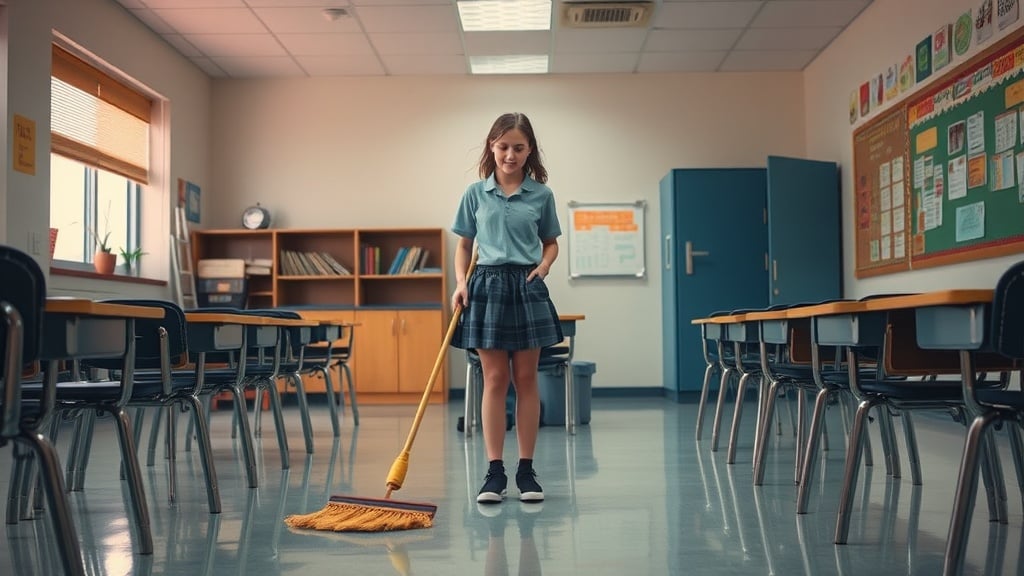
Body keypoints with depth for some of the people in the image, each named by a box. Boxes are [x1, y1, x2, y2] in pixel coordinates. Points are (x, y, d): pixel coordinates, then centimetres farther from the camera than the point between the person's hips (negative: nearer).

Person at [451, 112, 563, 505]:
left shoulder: (541, 194, 4)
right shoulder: (476, 193, 5)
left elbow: (551, 243, 13)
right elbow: (464, 244, 9)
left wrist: (543, 265, -7)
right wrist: (460, 282, -6)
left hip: (527, 288, 0)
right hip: (488, 285, 0)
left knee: (526, 380, 5)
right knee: (494, 380, 1)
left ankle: (526, 470, 13)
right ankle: (494, 471, 7)